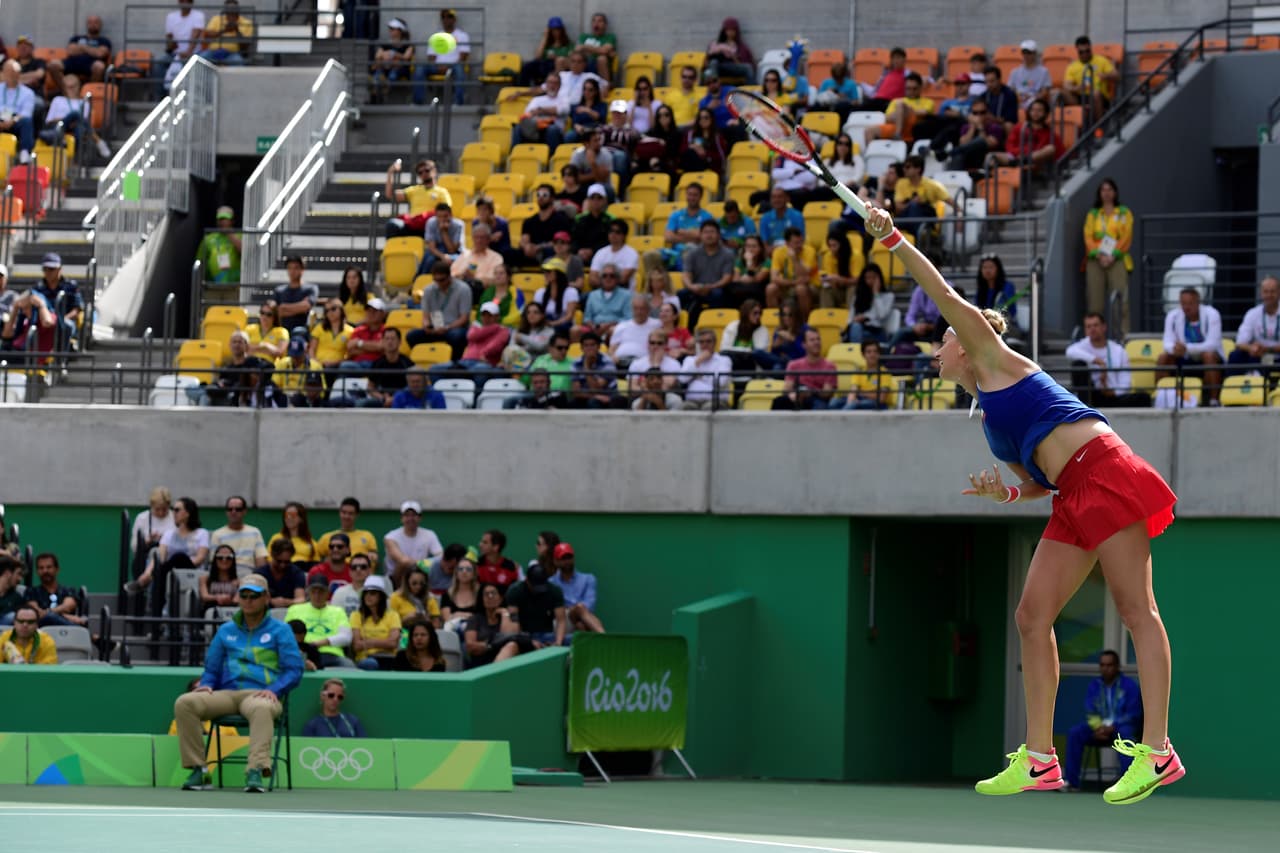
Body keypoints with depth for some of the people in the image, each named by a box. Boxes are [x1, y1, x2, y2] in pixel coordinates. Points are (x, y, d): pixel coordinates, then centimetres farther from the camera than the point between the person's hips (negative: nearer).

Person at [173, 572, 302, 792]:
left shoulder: (280, 631, 13)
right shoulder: (226, 630, 25)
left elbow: (294, 671, 4)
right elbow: (211, 669, 26)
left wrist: (274, 690, -14)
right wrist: (206, 685, 2)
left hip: (260, 694, -4)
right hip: (227, 693, 4)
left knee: (261, 708, -43)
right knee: (184, 703, -24)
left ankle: (256, 772, -55)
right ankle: (198, 769, -23)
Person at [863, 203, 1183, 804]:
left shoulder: (994, 359, 7)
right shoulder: (987, 418, 27)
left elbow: (944, 295, -3)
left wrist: (892, 240, -3)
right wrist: (1006, 492, 9)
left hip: (1104, 471, -10)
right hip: (1072, 497, 10)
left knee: (1135, 608, -13)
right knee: (1032, 617, 4)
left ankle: (1156, 751, -20)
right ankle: (1038, 760, 3)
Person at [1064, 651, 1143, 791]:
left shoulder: (1129, 685, -3)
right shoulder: (1094, 685, 9)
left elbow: (1133, 714, -8)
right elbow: (1090, 712, 6)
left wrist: (1112, 728, -20)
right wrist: (1098, 727, -16)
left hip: (1122, 725, -4)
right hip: (1099, 725, 4)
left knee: (1125, 734, -40)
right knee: (1074, 733, -22)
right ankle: (1071, 781, -25)